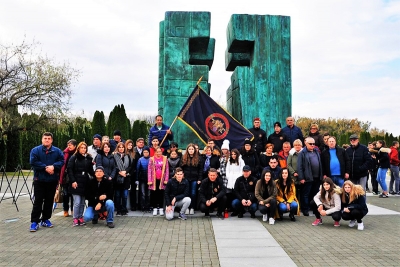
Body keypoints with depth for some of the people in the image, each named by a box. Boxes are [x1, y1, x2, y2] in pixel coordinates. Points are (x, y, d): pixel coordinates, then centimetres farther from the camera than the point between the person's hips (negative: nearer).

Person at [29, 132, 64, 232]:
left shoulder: (57, 151, 4)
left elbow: (61, 161, -5)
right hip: (39, 180, -2)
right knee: (38, 201, -2)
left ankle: (45, 219, 21)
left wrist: (53, 166, -22)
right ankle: (34, 222, 3)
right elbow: (33, 162, -12)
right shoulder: (35, 150, -1)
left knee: (49, 200, 9)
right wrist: (45, 167, -19)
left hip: (53, 180, 3)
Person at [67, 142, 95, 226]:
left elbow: (90, 171, 10)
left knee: (82, 202, 9)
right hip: (76, 183, -4)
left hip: (84, 183, 4)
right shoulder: (74, 158, 0)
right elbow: (69, 170, -6)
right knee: (77, 202, -6)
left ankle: (80, 218, 19)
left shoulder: (88, 158, 9)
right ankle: (75, 219, 6)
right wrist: (73, 181, -14)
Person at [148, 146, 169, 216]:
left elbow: (167, 170, 2)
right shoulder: (152, 159, 0)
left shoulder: (165, 159, 2)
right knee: (154, 194, 4)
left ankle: (161, 208, 12)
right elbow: (149, 170, -1)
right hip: (154, 179, 0)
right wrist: (149, 180, -7)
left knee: (161, 194, 5)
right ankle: (155, 208, 13)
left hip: (162, 179, 0)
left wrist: (166, 179, -4)